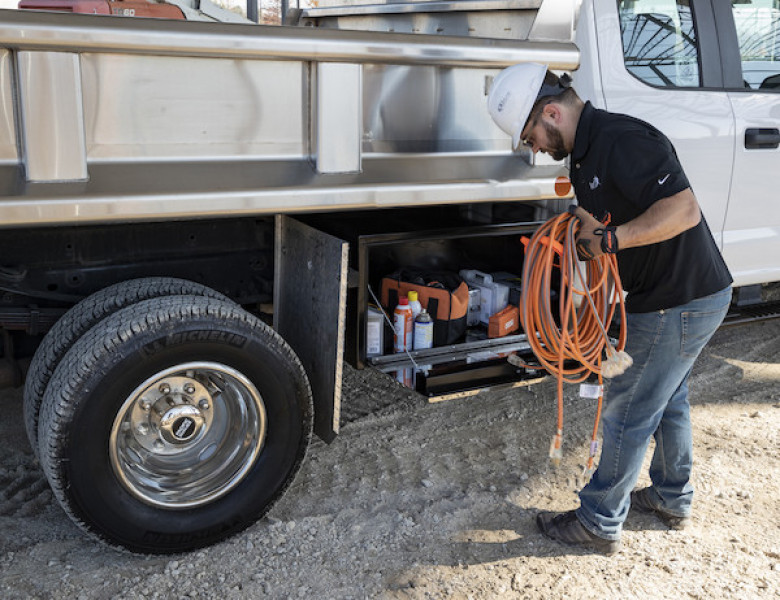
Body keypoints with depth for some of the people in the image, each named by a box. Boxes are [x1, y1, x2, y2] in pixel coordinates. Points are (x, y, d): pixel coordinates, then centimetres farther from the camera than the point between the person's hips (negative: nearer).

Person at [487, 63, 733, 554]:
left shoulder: (622, 141, -24)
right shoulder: (585, 154, 9)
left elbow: (683, 211, -32)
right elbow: (594, 220, 18)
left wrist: (608, 239, -29)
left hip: (680, 304, -10)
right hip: (687, 295, 10)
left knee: (628, 412, 2)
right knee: (668, 402, 24)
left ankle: (600, 523, 18)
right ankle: (673, 500, 43)